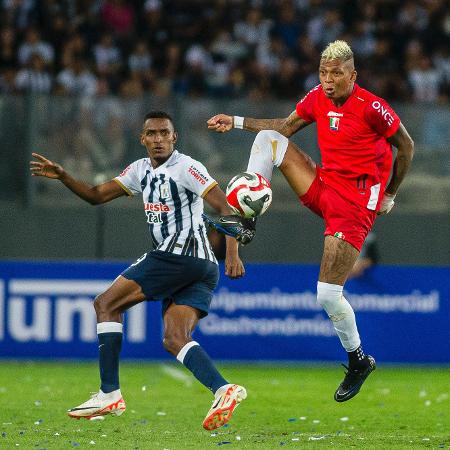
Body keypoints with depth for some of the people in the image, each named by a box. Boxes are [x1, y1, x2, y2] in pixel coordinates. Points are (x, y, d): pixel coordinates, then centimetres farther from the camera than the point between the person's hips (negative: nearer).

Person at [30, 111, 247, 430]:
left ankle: (109, 394, -6)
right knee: (174, 340, -3)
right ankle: (224, 391, -20)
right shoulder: (141, 170, 18)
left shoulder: (186, 167, -7)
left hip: (180, 254, -8)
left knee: (106, 304, -3)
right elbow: (97, 195, 22)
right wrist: (62, 176, 7)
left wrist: (233, 254, -24)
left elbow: (226, 207, -14)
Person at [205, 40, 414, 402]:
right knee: (269, 139, -2)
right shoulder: (317, 98, 2)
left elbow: (407, 146, -5)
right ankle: (243, 219, -6)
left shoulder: (372, 108, -18)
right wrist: (236, 122, 9)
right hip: (324, 188, 7)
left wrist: (390, 196, 1)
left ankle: (359, 361, 10)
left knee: (328, 294, -13)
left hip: (355, 204, -7)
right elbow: (285, 127, 18)